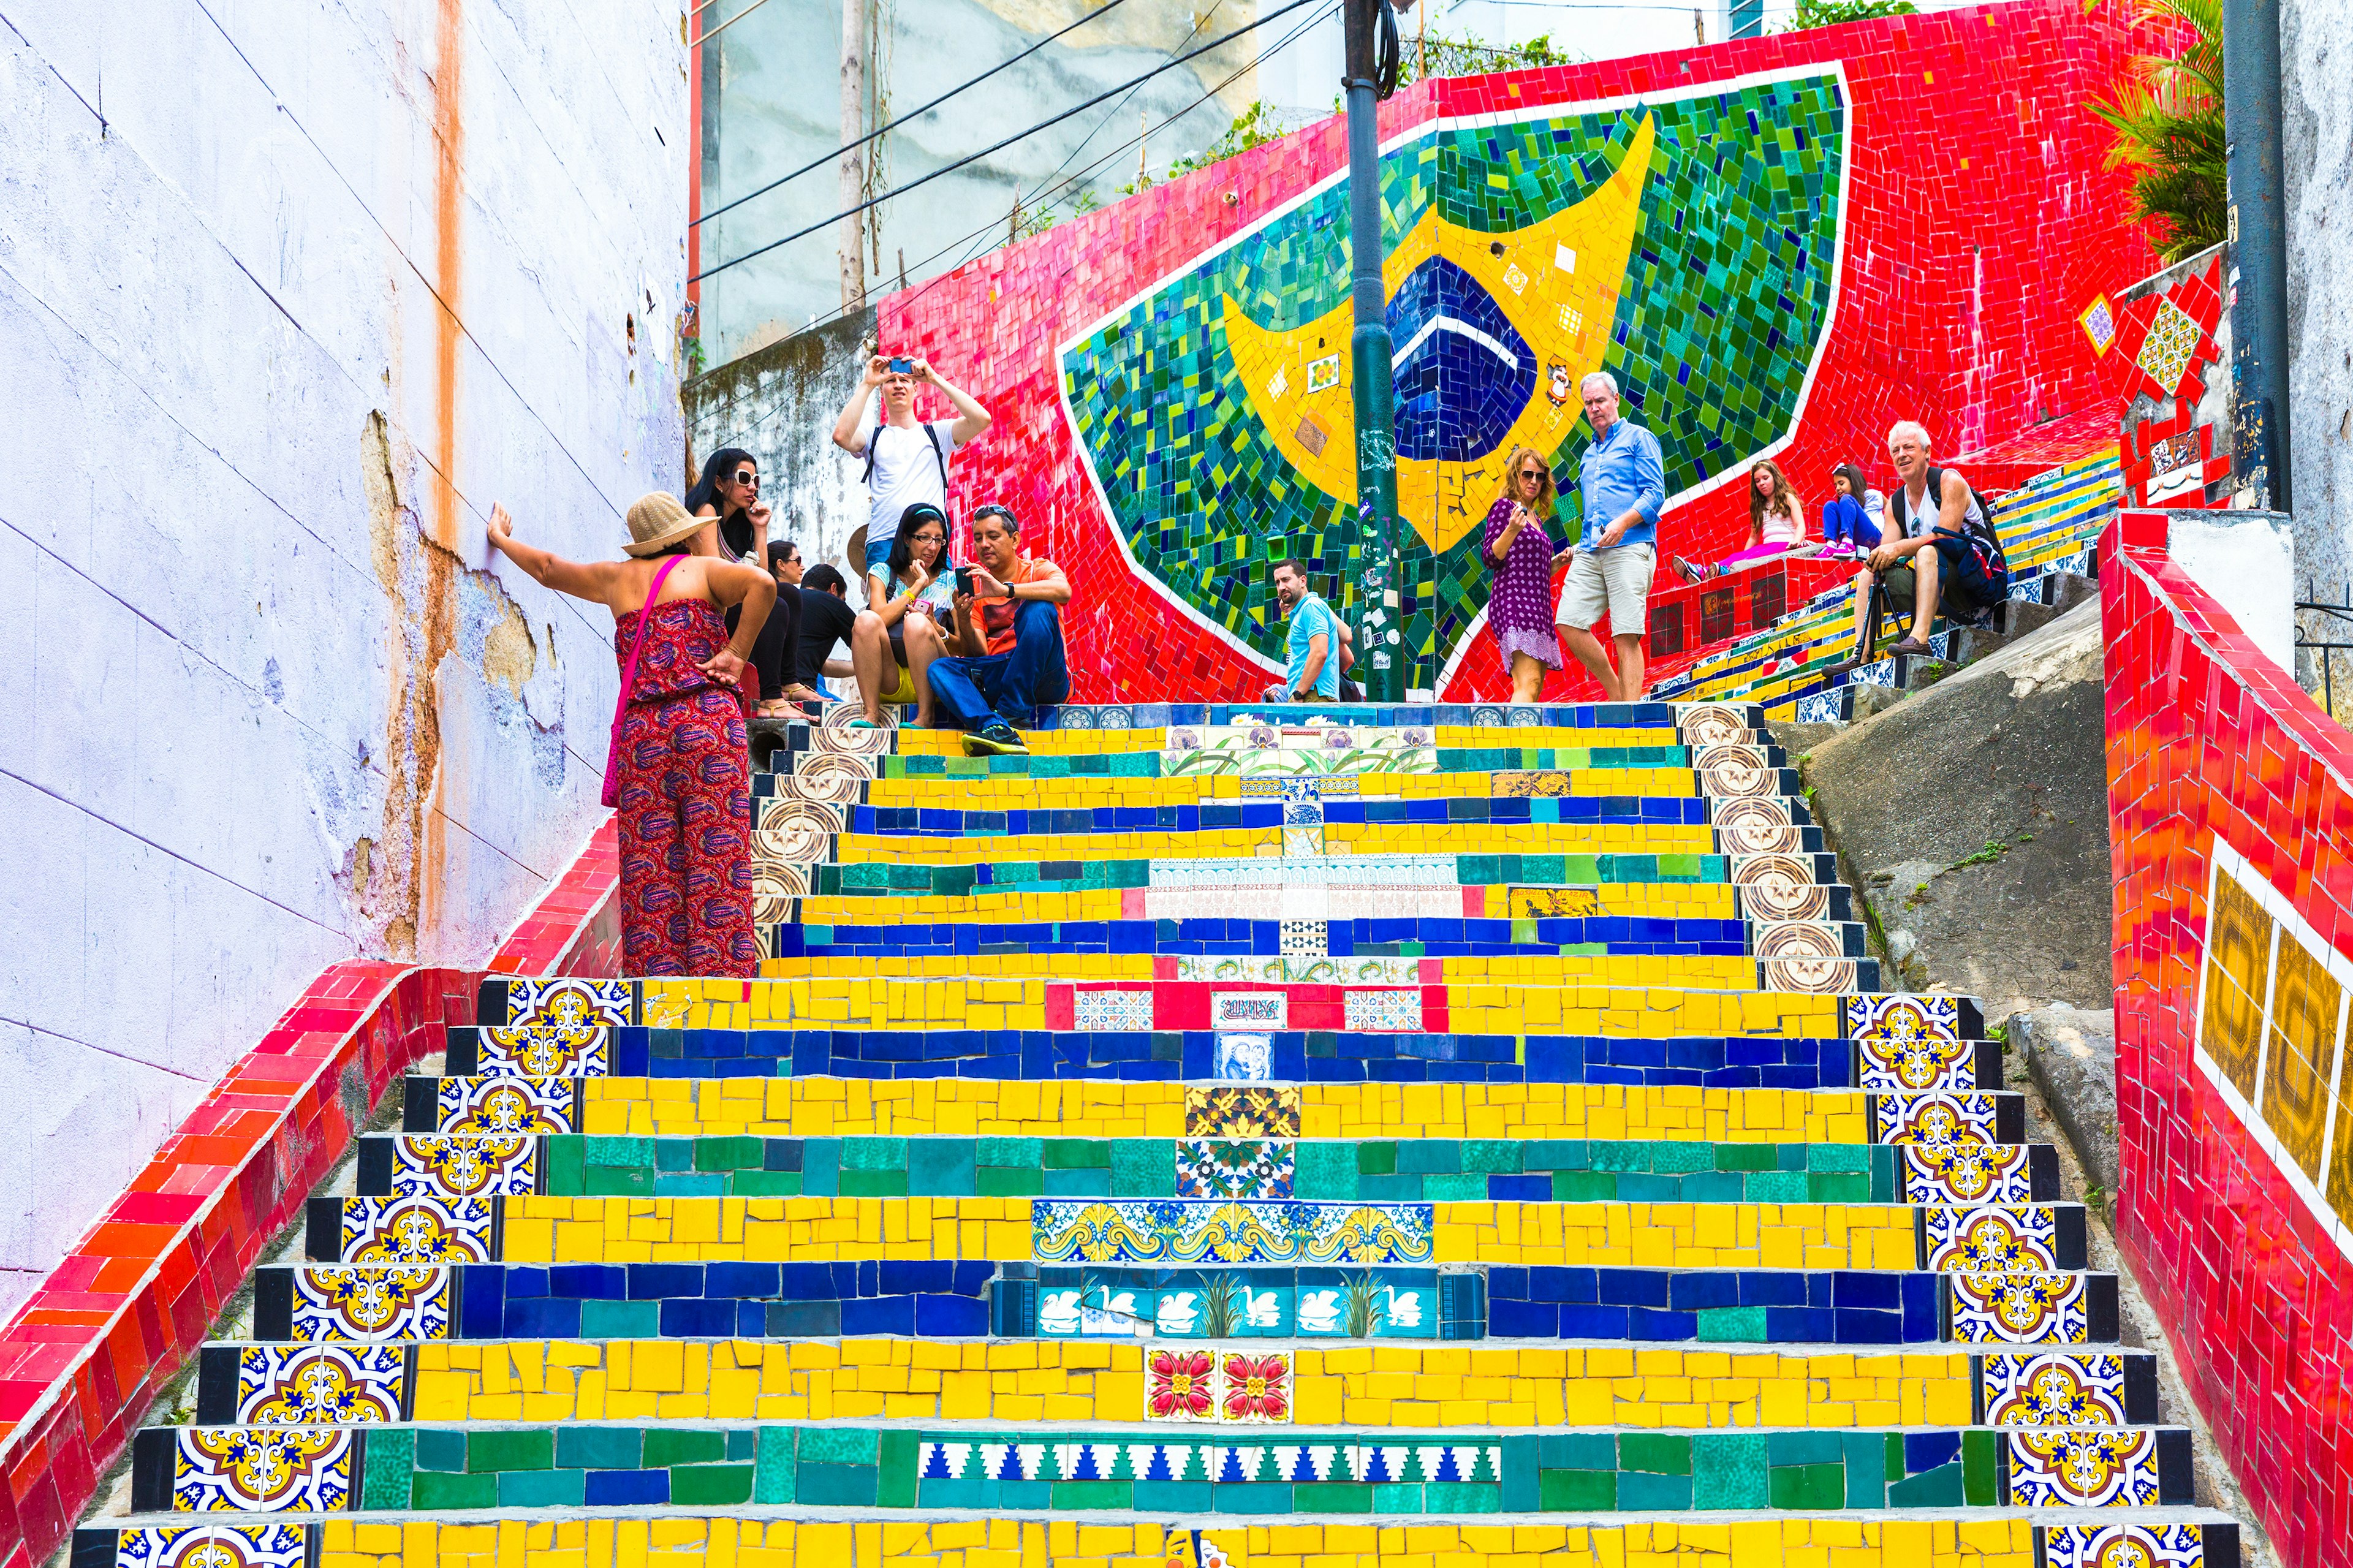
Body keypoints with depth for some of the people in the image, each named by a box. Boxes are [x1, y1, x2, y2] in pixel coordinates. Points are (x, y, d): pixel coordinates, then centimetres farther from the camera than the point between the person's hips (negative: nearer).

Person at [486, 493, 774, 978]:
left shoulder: (617, 578, 20)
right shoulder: (703, 569, 9)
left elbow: (549, 569, 33)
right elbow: (762, 583, -10)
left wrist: (501, 539, 50)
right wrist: (736, 653, -4)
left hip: (641, 733, 3)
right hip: (709, 720, -3)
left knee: (650, 873, 2)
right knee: (715, 859, -6)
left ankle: (655, 975, -3)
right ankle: (720, 972, -13)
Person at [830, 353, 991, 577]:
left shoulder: (937, 433, 18)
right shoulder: (874, 436, 17)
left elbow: (981, 419, 1)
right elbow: (841, 436, -4)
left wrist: (936, 379, 1)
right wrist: (867, 385, 0)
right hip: (883, 541, 0)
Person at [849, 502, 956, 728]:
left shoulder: (950, 582, 13)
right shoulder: (883, 573, 13)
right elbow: (881, 618, -7)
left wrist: (936, 629, -13)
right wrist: (918, 585, -7)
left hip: (929, 682, -1)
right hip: (888, 682, 1)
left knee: (917, 622, -28)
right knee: (867, 619, -25)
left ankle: (925, 718, -29)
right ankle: (872, 716, -29)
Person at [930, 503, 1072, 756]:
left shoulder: (1038, 570, 5)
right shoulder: (974, 588, 15)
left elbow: (1063, 591, -22)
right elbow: (978, 654, 5)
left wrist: (1005, 590, -30)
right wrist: (964, 624, -15)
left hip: (1044, 676, -4)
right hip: (995, 676, 4)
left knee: (1038, 610, -27)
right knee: (939, 667, -18)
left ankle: (1012, 714, -29)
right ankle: (995, 728, -44)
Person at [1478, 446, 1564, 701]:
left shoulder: (1536, 519, 23)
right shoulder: (1504, 507, 0)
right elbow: (1490, 558, -9)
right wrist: (1512, 530, -23)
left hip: (1535, 606, 9)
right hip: (1514, 601, -9)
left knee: (1534, 688, 3)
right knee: (1529, 682, -24)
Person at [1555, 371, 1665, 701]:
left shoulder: (1639, 438, 5)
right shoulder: (1590, 455, 26)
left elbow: (1655, 493, -5)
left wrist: (1622, 523, -19)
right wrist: (1584, 543, 16)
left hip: (1629, 547, -7)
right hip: (1590, 551, 7)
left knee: (1626, 636, -11)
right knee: (1568, 623, -6)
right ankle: (1616, 693, 8)